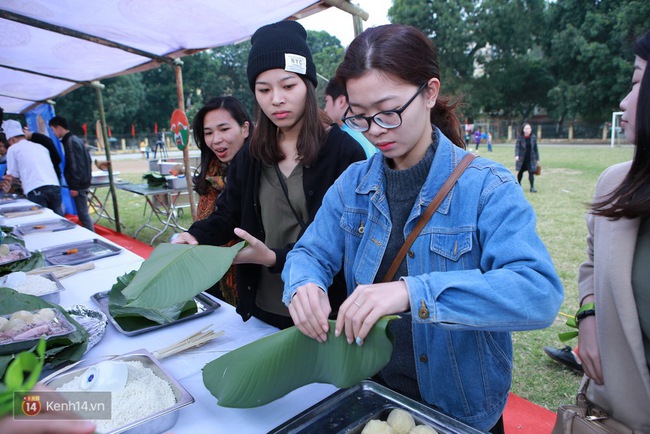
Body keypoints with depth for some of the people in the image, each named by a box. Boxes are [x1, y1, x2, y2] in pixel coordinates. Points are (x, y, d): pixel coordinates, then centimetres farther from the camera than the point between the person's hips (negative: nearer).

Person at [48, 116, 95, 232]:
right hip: (83, 182, 10)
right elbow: (86, 160, 18)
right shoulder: (74, 139, 15)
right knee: (83, 212, 13)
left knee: (82, 213, -5)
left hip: (79, 184, -10)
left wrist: (74, 186, -18)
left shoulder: (70, 142, -15)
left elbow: (75, 165, -19)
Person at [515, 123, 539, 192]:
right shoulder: (520, 137, -8)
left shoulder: (533, 137, -1)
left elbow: (535, 148, 4)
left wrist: (537, 158, 6)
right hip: (522, 158, -1)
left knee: (531, 172, -7)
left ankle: (532, 187, -2)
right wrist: (516, 155, -33)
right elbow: (517, 147, -16)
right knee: (520, 172, 14)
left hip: (531, 158, 1)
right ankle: (518, 185, 35)